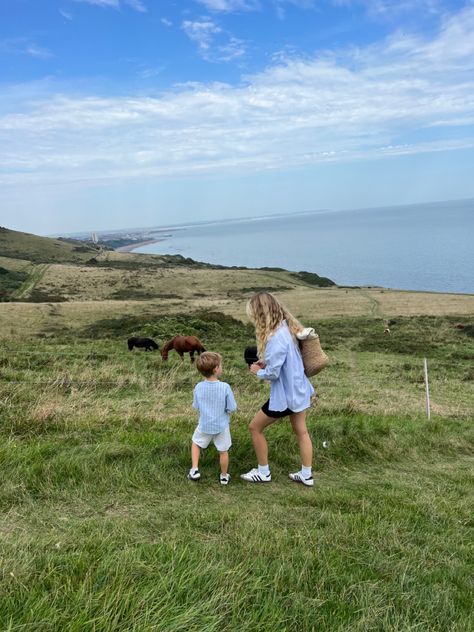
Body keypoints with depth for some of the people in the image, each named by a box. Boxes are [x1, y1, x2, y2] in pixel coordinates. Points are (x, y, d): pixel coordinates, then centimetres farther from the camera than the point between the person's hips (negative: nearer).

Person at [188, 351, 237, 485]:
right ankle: (224, 476, 30)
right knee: (223, 451, 17)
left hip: (204, 425, 2)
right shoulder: (225, 387, -21)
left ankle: (194, 470, 21)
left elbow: (196, 406, -1)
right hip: (221, 425, -2)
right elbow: (231, 408, -15)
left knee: (196, 443, 27)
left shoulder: (198, 387, -13)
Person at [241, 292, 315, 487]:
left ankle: (263, 473, 23)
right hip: (299, 389, 9)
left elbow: (272, 373, -25)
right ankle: (306, 475, 32)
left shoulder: (276, 337, -29)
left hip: (285, 394, -9)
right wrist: (266, 362, 5)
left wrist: (258, 371, -5)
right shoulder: (287, 326, 0)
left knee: (255, 427, 9)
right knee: (301, 431, 19)